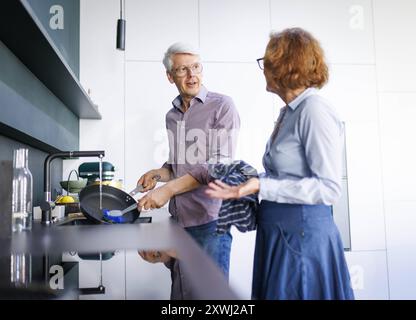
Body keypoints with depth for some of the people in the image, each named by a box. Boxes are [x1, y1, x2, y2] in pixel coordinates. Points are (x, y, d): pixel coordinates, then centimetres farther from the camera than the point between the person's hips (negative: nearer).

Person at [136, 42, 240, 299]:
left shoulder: (222, 106, -5)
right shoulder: (172, 115, 14)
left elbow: (219, 164, -15)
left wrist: (169, 189, -20)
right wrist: (159, 173, 1)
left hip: (208, 220, -6)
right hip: (178, 220, 6)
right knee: (180, 290, 12)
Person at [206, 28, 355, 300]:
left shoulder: (315, 109, -15)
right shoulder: (290, 112, 10)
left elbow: (329, 188, -19)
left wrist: (261, 186, -23)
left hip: (303, 236, -8)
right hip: (277, 234, 8)